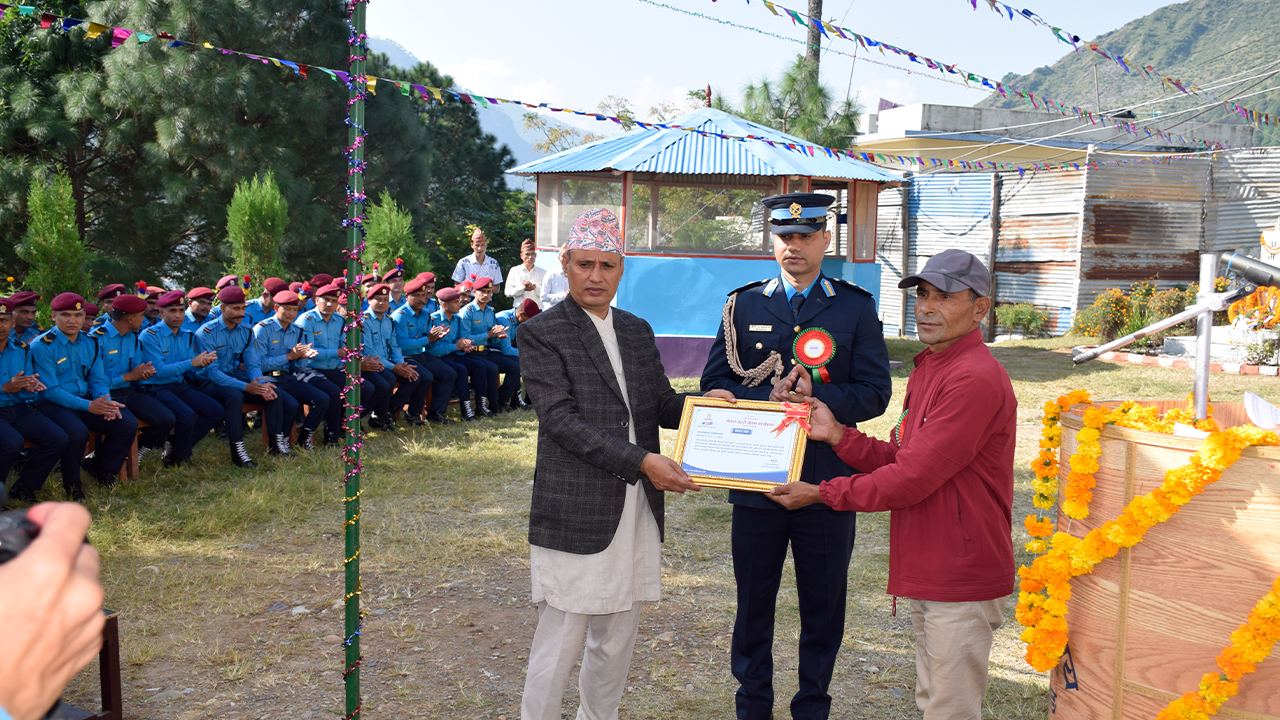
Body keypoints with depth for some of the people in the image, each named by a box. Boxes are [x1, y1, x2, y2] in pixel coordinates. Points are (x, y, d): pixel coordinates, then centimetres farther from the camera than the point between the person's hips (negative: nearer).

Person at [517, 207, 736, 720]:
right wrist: (643, 461, -22)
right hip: (576, 516, -6)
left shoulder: (637, 331, 14)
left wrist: (702, 401, -3)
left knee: (616, 640, 17)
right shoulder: (541, 334, -7)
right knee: (559, 644, -1)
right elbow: (561, 420, -16)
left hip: (637, 513, 7)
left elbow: (659, 405, 20)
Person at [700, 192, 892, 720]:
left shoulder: (857, 308, 3)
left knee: (823, 607, 10)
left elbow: (874, 394, -4)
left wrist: (815, 395, -20)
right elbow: (715, 382, 3)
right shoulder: (743, 305, 7)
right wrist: (769, 400, -15)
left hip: (828, 481, -1)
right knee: (753, 602, 12)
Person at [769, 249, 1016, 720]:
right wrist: (838, 435, 0)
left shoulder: (976, 379, -20)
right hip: (928, 574, 10)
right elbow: (899, 458, 15)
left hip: (962, 581, -10)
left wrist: (821, 494, -13)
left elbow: (912, 478, -21)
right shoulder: (927, 369, 15)